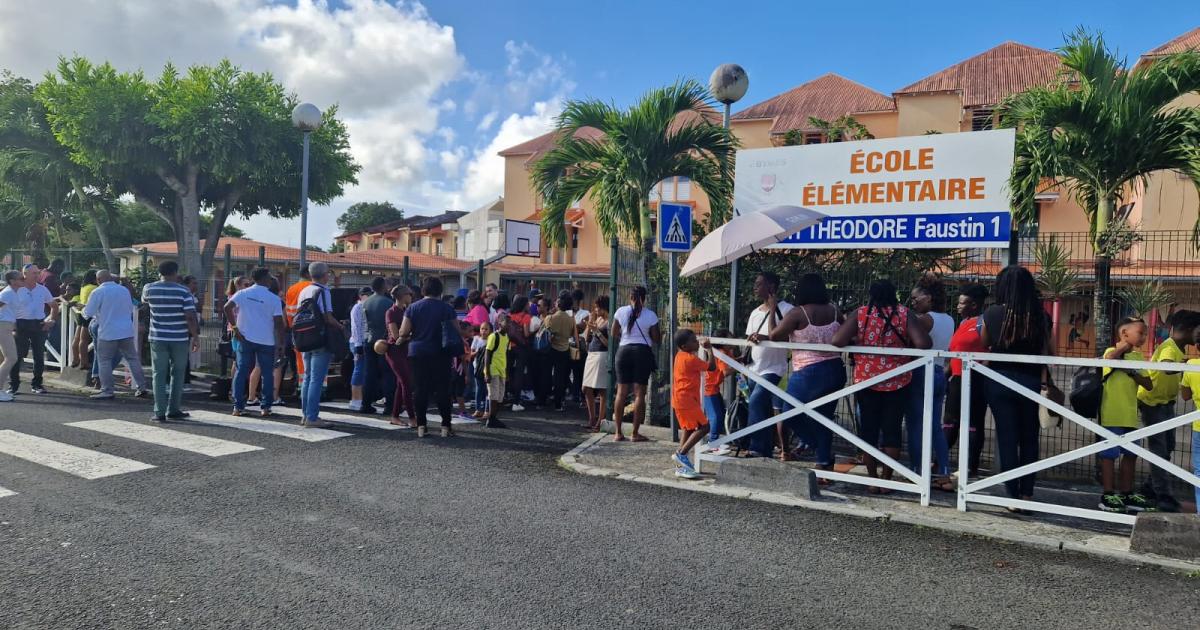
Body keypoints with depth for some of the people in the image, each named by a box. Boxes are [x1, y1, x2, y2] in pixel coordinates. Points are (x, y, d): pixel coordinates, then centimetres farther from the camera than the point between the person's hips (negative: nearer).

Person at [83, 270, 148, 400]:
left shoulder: (98, 292, -8)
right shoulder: (125, 290, 7)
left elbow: (88, 313, -5)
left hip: (108, 333, -4)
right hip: (127, 331, 4)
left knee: (104, 361, 5)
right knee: (132, 358, 10)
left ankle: (107, 391, 4)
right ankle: (141, 387, 9)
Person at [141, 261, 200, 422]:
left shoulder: (149, 289, 1)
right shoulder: (183, 291, -8)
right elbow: (190, 317, -13)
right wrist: (195, 337, -5)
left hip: (158, 338, 2)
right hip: (180, 339, -2)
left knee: (159, 375, 6)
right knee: (177, 374, 10)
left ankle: (159, 412, 2)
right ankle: (173, 410, 15)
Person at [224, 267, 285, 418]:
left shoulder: (243, 293, 2)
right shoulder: (274, 299, -5)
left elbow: (227, 307, -11)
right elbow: (279, 323, -8)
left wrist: (235, 328, -5)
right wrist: (281, 345, -2)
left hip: (246, 339, 2)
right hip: (267, 342, -2)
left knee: (241, 372, 9)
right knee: (267, 373, 7)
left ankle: (238, 406, 8)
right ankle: (266, 407, 7)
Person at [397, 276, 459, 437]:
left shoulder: (413, 308, 0)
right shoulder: (447, 308, -3)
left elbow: (403, 332, -5)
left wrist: (408, 338, 16)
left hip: (418, 353, 1)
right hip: (440, 354, -1)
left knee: (420, 390, 7)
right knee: (442, 390, 3)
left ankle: (421, 426, 8)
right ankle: (446, 426, 3)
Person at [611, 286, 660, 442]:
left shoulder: (621, 312, 2)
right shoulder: (650, 315, -2)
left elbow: (613, 335, 9)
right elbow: (657, 340, 2)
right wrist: (660, 334, 23)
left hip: (624, 350, 2)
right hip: (643, 352, -2)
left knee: (621, 392, 6)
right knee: (639, 393, 2)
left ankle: (618, 433, 8)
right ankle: (635, 433, 3)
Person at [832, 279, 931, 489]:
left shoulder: (860, 314, -6)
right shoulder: (904, 314, -5)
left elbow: (837, 341, -15)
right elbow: (923, 344, -15)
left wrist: (854, 343, 4)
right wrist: (905, 346, 4)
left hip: (867, 381, 0)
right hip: (897, 382, 0)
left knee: (868, 429, 10)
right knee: (891, 430, 9)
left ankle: (873, 479, 15)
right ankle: (886, 479, 15)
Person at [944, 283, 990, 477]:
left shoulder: (982, 323, -10)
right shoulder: (963, 322, 16)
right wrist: (947, 374, 19)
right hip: (958, 379, 9)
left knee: (973, 423, 0)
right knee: (950, 420, 12)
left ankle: (971, 467, 8)